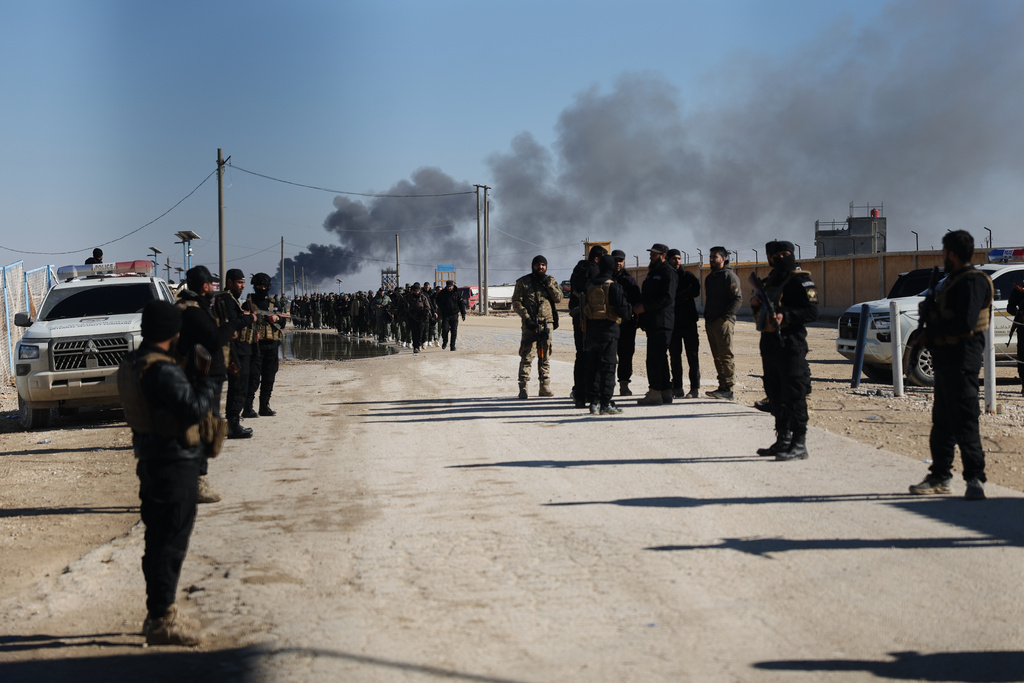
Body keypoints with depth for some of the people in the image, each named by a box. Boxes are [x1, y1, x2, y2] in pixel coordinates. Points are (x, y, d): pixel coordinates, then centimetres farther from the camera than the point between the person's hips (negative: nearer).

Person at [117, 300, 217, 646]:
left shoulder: (131, 364, 10)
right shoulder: (162, 370, -21)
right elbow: (194, 408, -26)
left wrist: (193, 376, 9)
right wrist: (210, 376, -12)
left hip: (151, 459, 10)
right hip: (175, 464, -10)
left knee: (159, 539, 18)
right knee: (171, 543, -3)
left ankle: (160, 611, 28)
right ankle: (161, 620, 3)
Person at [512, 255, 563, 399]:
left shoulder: (551, 281, 13)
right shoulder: (523, 282, 3)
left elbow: (558, 298, 2)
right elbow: (516, 302, -1)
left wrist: (548, 284, -9)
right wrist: (527, 318, -12)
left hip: (547, 323, 4)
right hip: (530, 323, -4)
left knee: (545, 357, 9)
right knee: (527, 356, -9)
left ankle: (545, 387, 15)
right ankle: (523, 388, -9)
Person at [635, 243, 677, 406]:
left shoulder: (668, 273, -9)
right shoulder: (652, 272, 21)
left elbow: (667, 298, -19)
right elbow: (646, 295, 28)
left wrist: (644, 307, -18)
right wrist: (639, 307, 8)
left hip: (661, 323, -10)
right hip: (652, 323, 10)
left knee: (654, 358, -12)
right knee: (660, 358, 12)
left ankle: (655, 393, -10)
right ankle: (666, 392, 17)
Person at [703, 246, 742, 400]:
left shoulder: (729, 276, -7)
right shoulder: (709, 278, 21)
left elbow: (738, 298, -14)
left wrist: (724, 317, -18)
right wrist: (707, 318, 15)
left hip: (723, 322, -9)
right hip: (710, 322, 9)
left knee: (726, 356, -10)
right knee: (717, 357, 9)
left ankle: (728, 389, -11)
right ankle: (722, 386, 13)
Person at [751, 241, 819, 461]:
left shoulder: (800, 281, -6)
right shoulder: (769, 281, 19)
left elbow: (812, 312, -15)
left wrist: (786, 316, -26)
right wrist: (756, 305, 5)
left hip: (790, 345, -9)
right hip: (769, 344, 9)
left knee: (794, 395, -9)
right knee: (775, 395, 13)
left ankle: (799, 445, -7)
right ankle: (783, 440, 23)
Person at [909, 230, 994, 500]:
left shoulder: (972, 281, -15)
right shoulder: (953, 280, 18)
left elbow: (965, 323, -25)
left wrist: (931, 333, -15)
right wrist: (929, 310, 3)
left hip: (961, 358, -10)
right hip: (945, 358, 11)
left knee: (964, 421, -10)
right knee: (942, 420, 14)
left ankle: (975, 479, -6)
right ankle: (940, 476, 21)